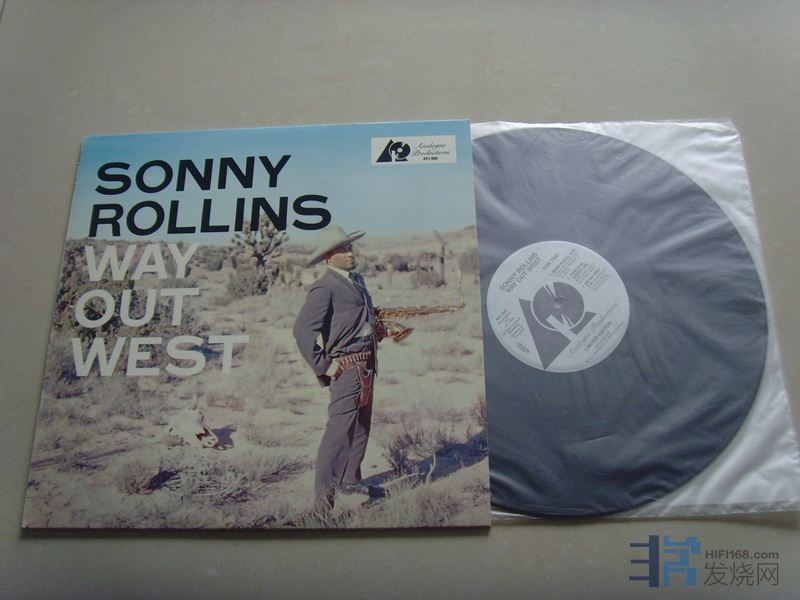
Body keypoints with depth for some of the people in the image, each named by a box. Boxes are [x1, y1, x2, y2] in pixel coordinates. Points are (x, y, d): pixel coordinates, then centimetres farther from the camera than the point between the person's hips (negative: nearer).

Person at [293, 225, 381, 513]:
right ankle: (323, 497, 0)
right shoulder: (324, 288, -15)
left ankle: (350, 480, 35)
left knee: (361, 426, 19)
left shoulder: (357, 280, 14)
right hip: (347, 367, -10)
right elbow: (302, 329, -24)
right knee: (340, 430, -9)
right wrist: (323, 366, -21)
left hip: (367, 364, 10)